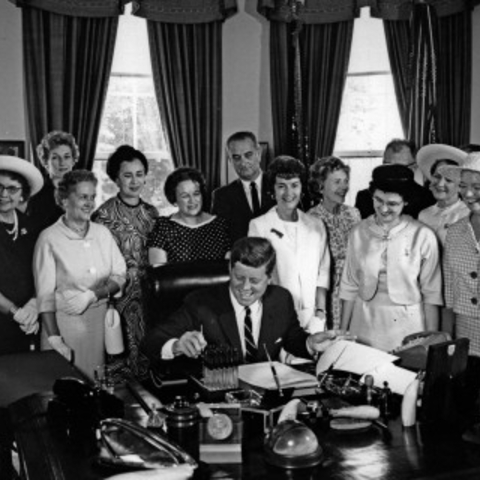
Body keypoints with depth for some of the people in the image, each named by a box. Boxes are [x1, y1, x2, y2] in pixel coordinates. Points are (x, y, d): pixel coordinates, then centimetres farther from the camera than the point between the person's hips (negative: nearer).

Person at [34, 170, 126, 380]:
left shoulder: (102, 233, 7)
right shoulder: (49, 238, -7)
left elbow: (120, 276, 5)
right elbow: (45, 294, -9)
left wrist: (92, 295, -12)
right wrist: (54, 337, -15)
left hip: (101, 320, 4)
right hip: (64, 321, -4)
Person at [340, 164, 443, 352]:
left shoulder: (423, 236, -7)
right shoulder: (358, 233, 1)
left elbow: (431, 293, -3)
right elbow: (350, 287, 5)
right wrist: (342, 333, 4)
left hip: (406, 326, -2)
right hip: (364, 324, 2)